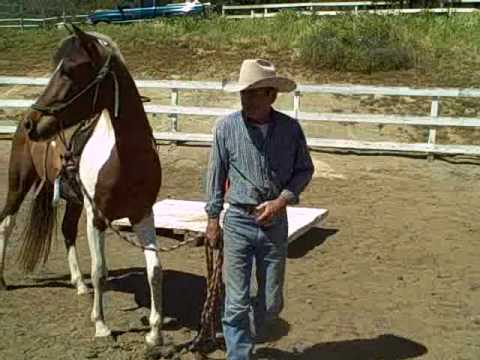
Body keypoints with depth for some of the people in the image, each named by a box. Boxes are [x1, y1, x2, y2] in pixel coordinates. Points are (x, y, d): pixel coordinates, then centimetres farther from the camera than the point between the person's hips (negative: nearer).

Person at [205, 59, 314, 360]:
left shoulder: (290, 128, -5)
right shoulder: (227, 127, -8)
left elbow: (305, 170, 4)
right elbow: (216, 175, 0)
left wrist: (282, 200, -12)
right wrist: (213, 219, 2)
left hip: (275, 222, 2)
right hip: (238, 222, -2)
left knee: (272, 303, 13)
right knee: (237, 301, 2)